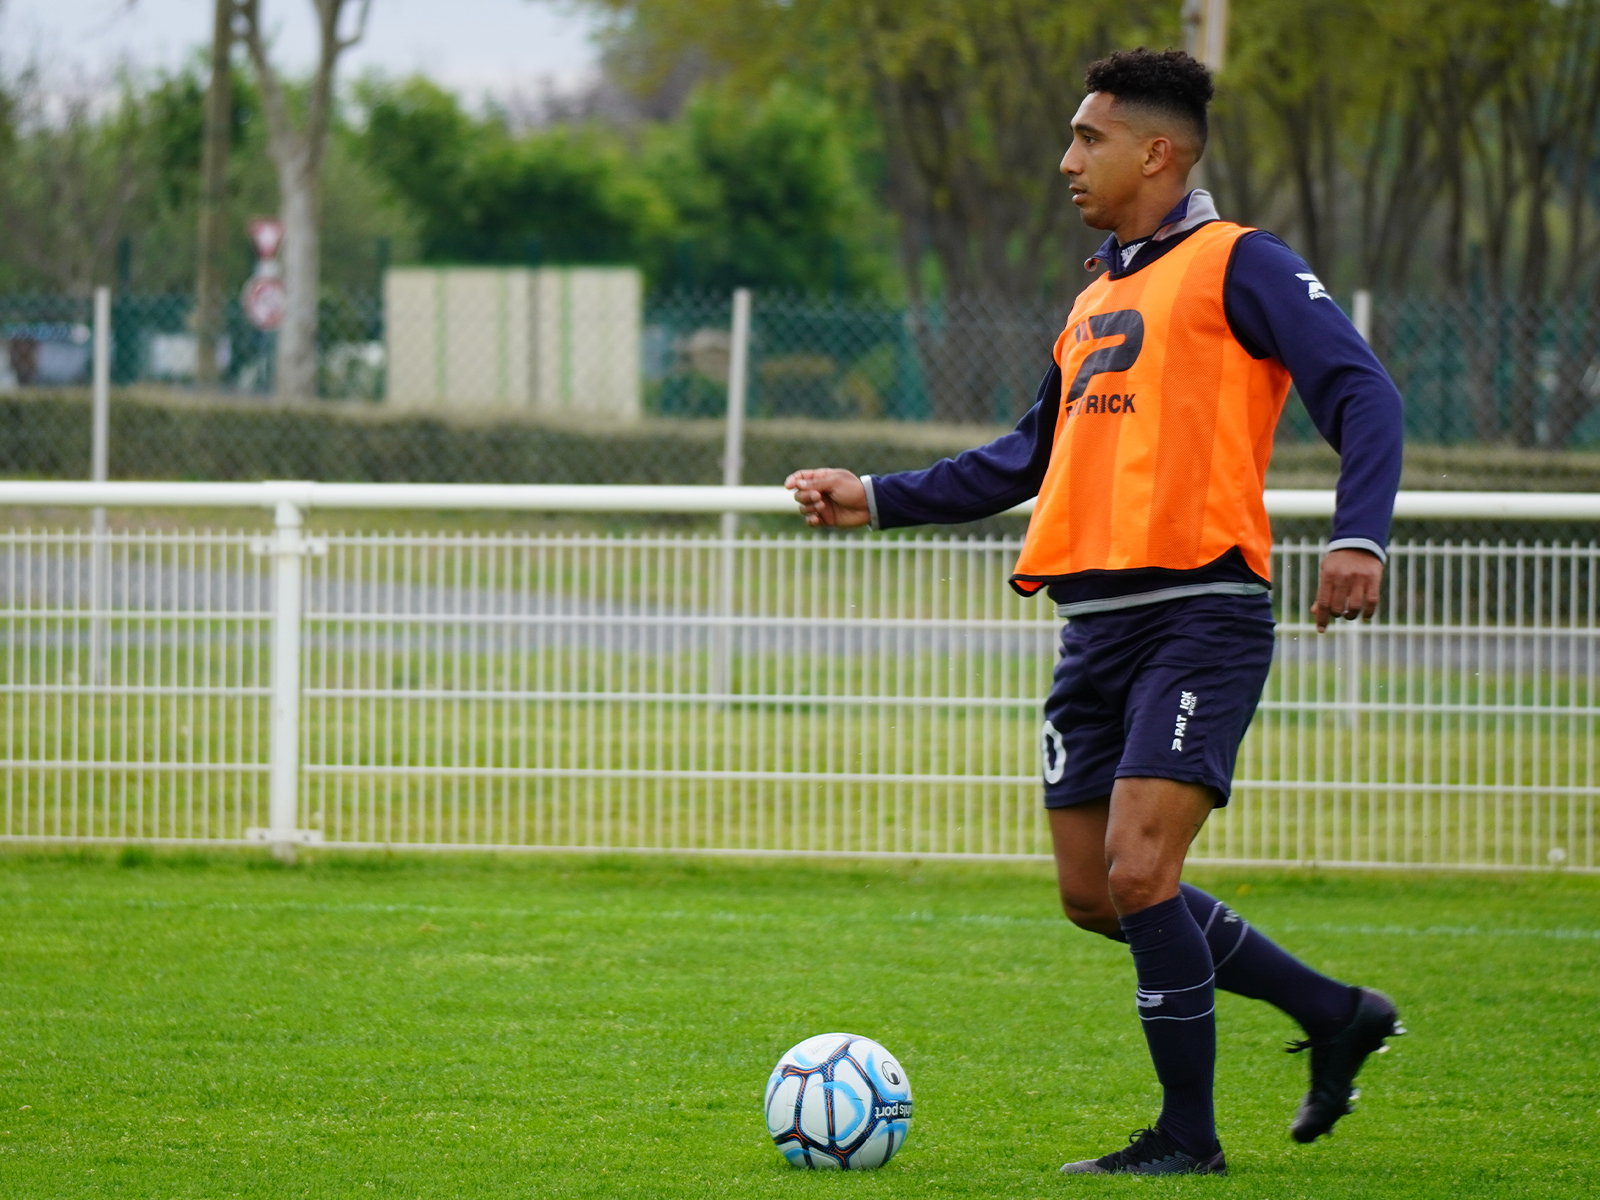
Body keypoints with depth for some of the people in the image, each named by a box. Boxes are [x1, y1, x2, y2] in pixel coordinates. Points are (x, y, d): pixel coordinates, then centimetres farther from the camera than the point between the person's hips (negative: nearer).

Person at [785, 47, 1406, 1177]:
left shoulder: (1237, 266, -3)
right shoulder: (1095, 299, 21)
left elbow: (1362, 393, -12)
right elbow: (1030, 457, 30)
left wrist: (1358, 537, -27)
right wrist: (875, 498, 26)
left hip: (1200, 616, -8)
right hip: (1097, 625, 8)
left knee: (1137, 867, -17)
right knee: (1096, 894, 6)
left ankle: (1189, 1136, -4)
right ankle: (1335, 1015, 21)